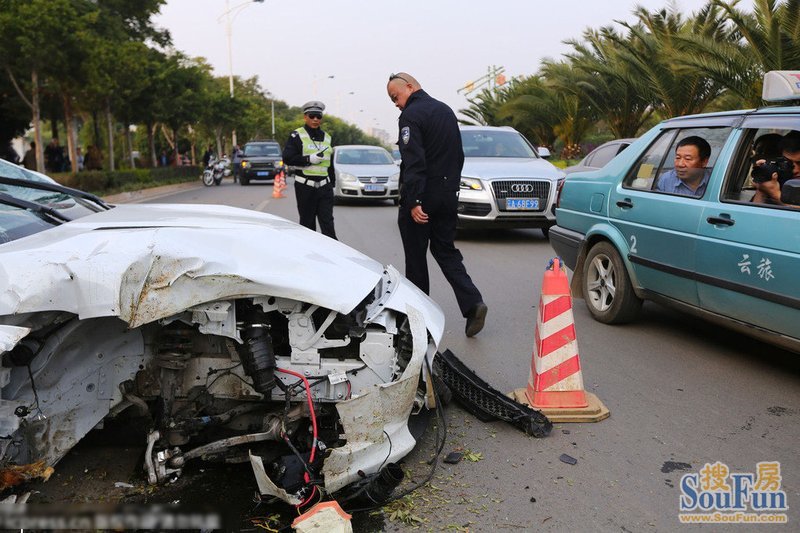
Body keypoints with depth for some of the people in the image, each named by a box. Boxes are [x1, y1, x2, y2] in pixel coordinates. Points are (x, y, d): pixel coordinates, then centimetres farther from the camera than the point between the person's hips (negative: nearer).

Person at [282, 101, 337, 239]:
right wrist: (309, 159, -17)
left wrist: (332, 183, 18)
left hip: (324, 186, 3)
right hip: (305, 186, -3)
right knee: (307, 222, 5)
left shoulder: (327, 137, 16)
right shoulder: (297, 136, 0)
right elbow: (287, 158, -8)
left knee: (327, 221, -4)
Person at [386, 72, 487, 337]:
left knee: (415, 256, 5)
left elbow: (413, 161, -21)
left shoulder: (411, 115, -11)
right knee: (446, 250, 12)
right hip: (448, 195, 8)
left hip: (421, 198, -7)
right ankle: (472, 303, -4)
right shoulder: (446, 110, 15)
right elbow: (458, 155, 19)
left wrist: (414, 201, -23)